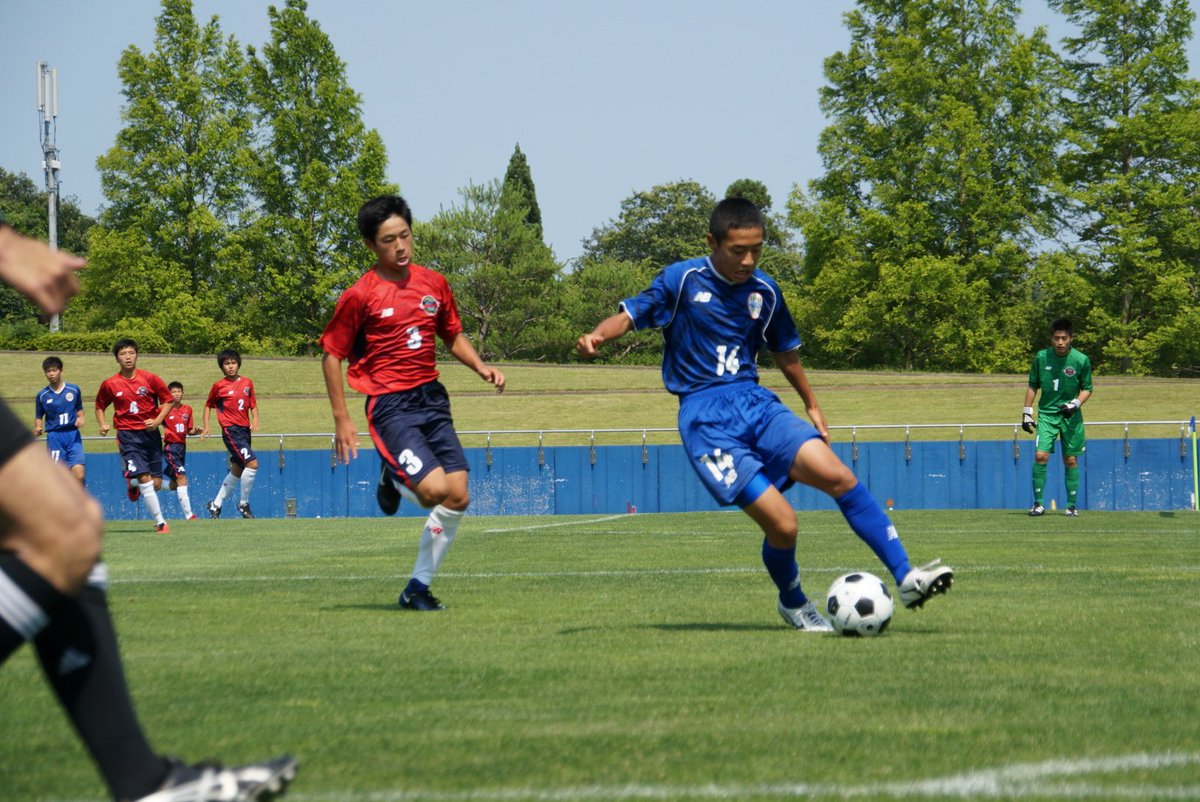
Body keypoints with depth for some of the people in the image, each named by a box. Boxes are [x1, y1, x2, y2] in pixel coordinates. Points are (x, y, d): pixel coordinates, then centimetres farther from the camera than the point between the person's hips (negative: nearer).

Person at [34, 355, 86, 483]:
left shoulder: (74, 390, 5)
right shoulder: (42, 396, 4)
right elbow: (38, 418, 11)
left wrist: (81, 418, -6)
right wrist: (37, 429, -9)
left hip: (73, 435, 0)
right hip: (54, 437, 0)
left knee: (79, 475, -14)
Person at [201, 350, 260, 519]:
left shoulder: (247, 383, 9)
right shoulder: (218, 386, -2)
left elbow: (253, 404, 15)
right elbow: (208, 405, 9)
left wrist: (255, 419, -3)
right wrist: (206, 426, 0)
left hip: (245, 429, 6)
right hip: (230, 430, -6)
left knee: (237, 470, 13)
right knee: (252, 463, -19)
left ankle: (216, 504, 26)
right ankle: (244, 503, -7)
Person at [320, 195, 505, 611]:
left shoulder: (433, 284, 8)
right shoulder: (360, 296, -9)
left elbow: (453, 335, 21)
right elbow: (331, 355, -3)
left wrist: (480, 366, 2)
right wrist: (341, 419, -8)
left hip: (431, 398, 6)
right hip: (390, 405, -6)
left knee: (458, 498, 0)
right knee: (434, 490, -22)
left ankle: (418, 588, 13)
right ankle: (392, 480, 14)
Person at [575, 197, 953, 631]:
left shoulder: (765, 292, 10)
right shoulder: (682, 280, -3)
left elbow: (785, 351, 25)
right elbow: (629, 315, -1)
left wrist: (812, 405, 31)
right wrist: (596, 337, -22)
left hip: (756, 403, 5)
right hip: (705, 417, -5)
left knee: (837, 475, -17)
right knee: (781, 523, -16)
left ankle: (907, 578, -14)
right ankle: (793, 603, 13)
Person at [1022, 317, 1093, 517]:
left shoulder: (1081, 360, -7)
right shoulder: (1041, 357, -3)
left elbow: (1087, 388, 2)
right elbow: (1032, 386, 8)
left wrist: (1076, 403, -16)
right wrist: (1027, 412, 5)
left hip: (1071, 416, 0)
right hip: (1046, 414, 0)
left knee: (1070, 460, 3)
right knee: (1041, 456, -13)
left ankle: (1072, 505, 12)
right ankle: (1038, 503, -5)